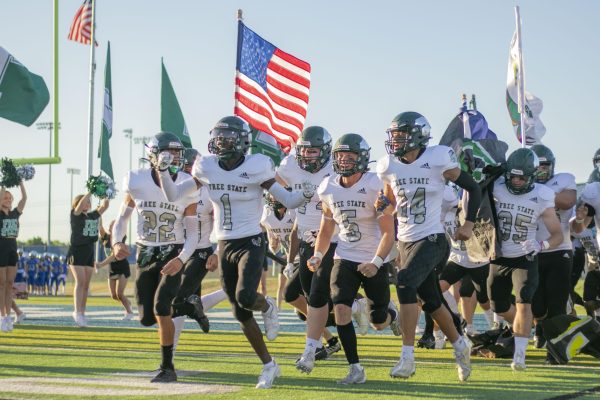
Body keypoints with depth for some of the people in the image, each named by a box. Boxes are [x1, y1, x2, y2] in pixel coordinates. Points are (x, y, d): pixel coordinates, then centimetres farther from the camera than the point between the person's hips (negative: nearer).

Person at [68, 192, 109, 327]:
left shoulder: (93, 215, 10)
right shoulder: (75, 214, -5)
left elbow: (104, 206, 6)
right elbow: (81, 204, -22)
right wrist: (91, 191, -23)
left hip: (89, 252, 6)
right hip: (76, 251, -6)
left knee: (86, 284, 4)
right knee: (80, 281, -16)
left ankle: (82, 313, 7)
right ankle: (77, 312, -18)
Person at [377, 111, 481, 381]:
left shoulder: (438, 160, -12)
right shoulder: (389, 166, 2)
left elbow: (474, 189, -1)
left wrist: (469, 223, -6)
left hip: (431, 239, -6)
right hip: (405, 241, 6)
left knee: (405, 282, -27)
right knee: (430, 301, 14)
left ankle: (407, 356, -25)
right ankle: (459, 345, 38)